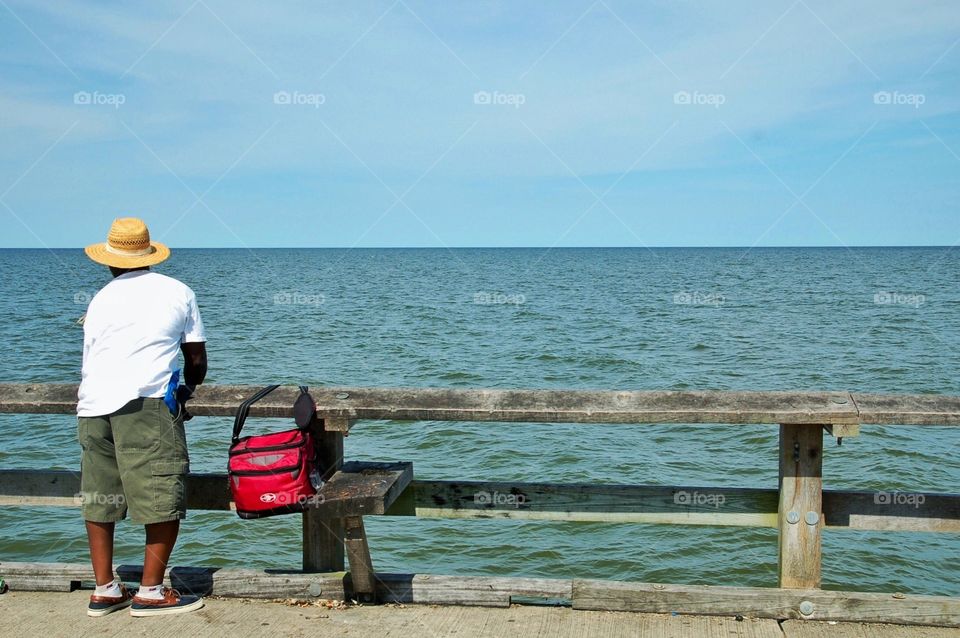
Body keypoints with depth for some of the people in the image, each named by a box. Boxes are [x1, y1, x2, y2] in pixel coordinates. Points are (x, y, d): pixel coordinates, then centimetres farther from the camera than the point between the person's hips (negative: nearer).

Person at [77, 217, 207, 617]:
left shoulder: (101, 299, 20)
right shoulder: (178, 292, 13)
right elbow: (197, 360, 15)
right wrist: (188, 387, 35)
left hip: (92, 404, 5)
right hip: (144, 403, -5)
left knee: (98, 498, 13)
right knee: (164, 498, 0)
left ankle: (105, 591, 19)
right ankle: (150, 592, 0)